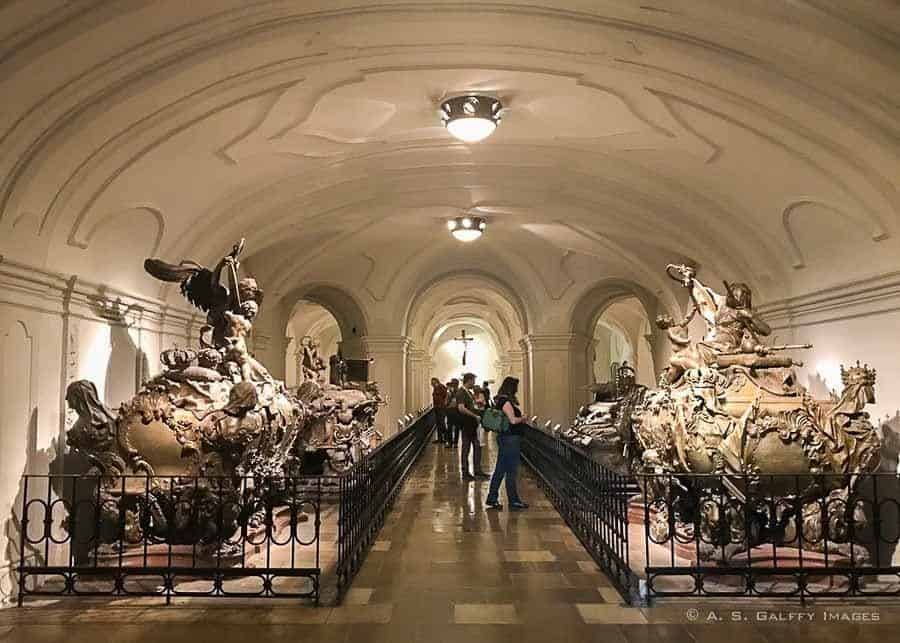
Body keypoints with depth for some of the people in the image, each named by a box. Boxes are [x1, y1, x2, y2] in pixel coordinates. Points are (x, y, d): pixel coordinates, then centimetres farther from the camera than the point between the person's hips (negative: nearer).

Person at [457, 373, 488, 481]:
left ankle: (477, 470, 21)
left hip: (472, 425, 10)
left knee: (477, 447, 13)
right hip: (466, 424, -9)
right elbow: (461, 408, -28)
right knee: (466, 448, 0)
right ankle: (465, 473, 8)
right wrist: (475, 416, -24)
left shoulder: (469, 393, 13)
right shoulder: (461, 393, -16)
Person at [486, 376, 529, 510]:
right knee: (511, 470, -1)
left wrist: (521, 420, 15)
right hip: (510, 438, -10)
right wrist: (523, 419, -6)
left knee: (500, 469, 14)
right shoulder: (506, 402, -18)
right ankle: (513, 500, 7)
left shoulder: (500, 400, 13)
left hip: (504, 437, 10)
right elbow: (513, 420, -24)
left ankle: (492, 498, 18)